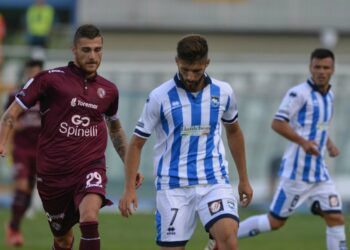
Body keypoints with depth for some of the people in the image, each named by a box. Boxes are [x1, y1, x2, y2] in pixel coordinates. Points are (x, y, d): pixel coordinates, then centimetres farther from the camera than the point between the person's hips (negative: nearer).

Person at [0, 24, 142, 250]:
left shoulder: (108, 90, 8)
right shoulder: (50, 79, -4)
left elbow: (115, 129, 27)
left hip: (91, 168, 1)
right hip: (53, 172, -1)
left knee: (89, 217, -29)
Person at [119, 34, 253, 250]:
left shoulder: (223, 92, 2)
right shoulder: (160, 97, -6)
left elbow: (234, 131, 20)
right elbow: (136, 143, 0)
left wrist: (244, 179, 22)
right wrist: (130, 188, -8)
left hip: (214, 181, 1)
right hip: (173, 187, -1)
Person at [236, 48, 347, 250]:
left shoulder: (329, 95, 13)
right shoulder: (299, 93, -13)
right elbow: (278, 123, -18)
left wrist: (329, 144, 12)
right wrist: (303, 142, -30)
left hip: (319, 172, 7)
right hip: (298, 171, -7)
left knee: (336, 218, -3)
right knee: (275, 221, -1)